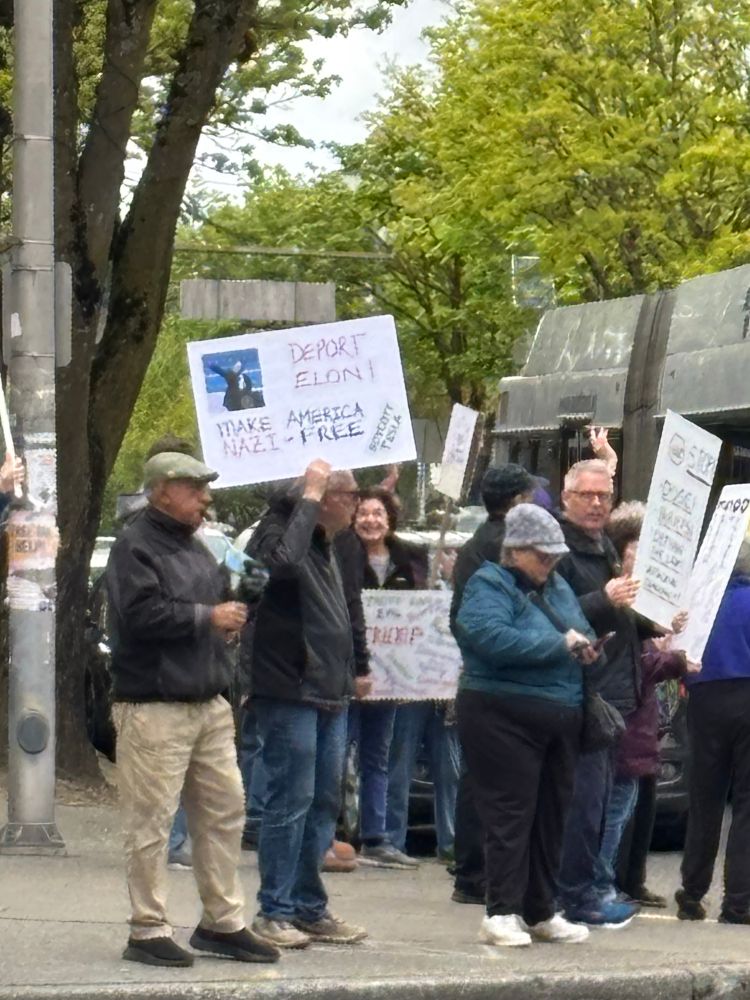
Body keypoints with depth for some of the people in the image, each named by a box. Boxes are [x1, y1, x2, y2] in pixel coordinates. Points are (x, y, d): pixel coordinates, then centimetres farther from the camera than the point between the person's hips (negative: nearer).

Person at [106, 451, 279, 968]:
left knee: (224, 810, 9)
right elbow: (142, 614, -22)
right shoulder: (136, 547, -9)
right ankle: (148, 931, 0)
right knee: (151, 820, -5)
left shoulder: (195, 547, 18)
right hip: (154, 707, -9)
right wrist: (207, 617, -14)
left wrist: (230, 617, 10)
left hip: (210, 704, 9)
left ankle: (223, 922, 18)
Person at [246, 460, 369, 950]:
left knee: (325, 802, 12)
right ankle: (275, 911, -2)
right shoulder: (278, 532, -10)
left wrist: (349, 676, 23)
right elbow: (281, 561, -35)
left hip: (330, 695, 10)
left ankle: (309, 908, 20)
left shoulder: (328, 549, 19)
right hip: (290, 693, -10)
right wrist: (308, 498, -27)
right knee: (291, 801, -8)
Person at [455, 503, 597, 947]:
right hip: (505, 718, -8)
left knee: (552, 815, 10)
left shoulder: (557, 587, 17)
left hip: (561, 721, 8)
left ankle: (542, 912, 17)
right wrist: (561, 644, -18)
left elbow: (582, 633, 23)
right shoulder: (488, 587, -7)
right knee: (511, 814, -8)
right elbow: (494, 638, -24)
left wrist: (586, 646, -3)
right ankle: (503, 914, -6)